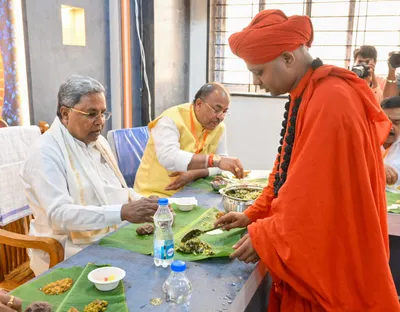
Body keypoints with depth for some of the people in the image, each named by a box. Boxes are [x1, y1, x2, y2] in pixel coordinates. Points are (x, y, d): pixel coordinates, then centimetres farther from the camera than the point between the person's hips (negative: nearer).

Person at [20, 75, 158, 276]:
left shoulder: (98, 141, 11)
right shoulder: (46, 152, -14)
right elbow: (59, 214, -25)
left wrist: (143, 203, -3)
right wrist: (123, 212, -34)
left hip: (115, 239, 8)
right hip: (70, 254, -8)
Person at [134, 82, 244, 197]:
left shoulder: (219, 127, 0)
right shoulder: (171, 119, -17)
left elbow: (220, 164, 0)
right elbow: (168, 157, -33)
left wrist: (194, 173, -19)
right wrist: (215, 160, -40)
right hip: (157, 194, -5)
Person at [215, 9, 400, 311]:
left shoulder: (330, 102, -26)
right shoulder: (309, 94, 7)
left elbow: (315, 196, -26)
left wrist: (263, 238, -15)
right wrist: (253, 215, 8)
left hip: (328, 260, -9)